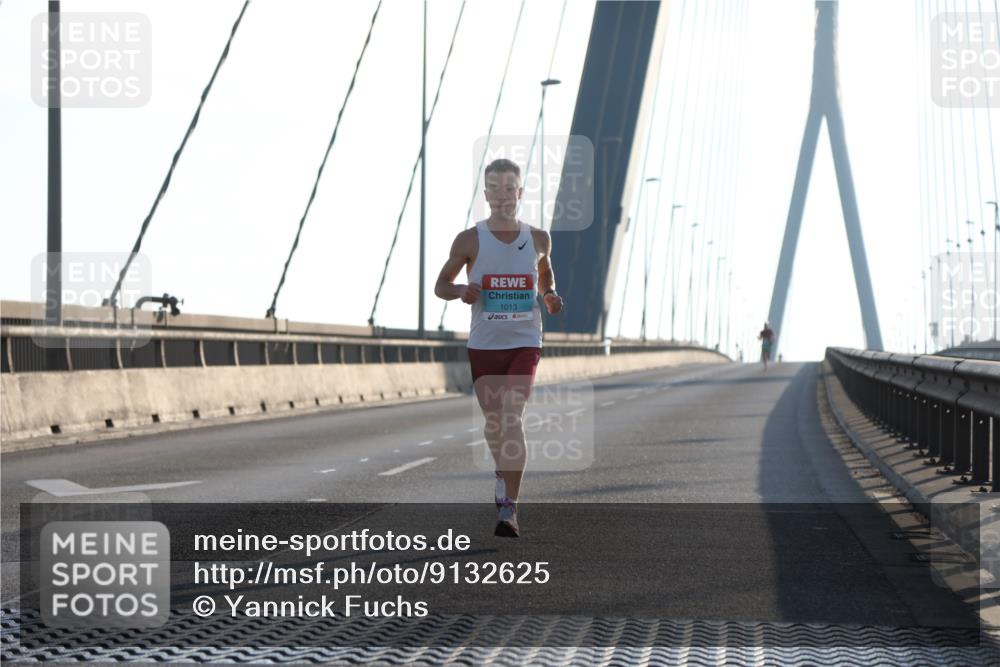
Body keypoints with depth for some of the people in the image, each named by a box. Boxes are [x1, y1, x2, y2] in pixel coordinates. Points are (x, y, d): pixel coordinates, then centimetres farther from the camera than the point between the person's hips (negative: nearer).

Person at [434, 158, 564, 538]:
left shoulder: (538, 239, 3)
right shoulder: (470, 241, -2)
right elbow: (440, 285, 6)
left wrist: (550, 296, 1)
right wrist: (462, 291, -16)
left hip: (525, 343, -1)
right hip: (483, 345, 1)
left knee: (512, 417, -16)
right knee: (493, 421, 11)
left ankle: (509, 509, -16)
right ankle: (503, 474, 41)